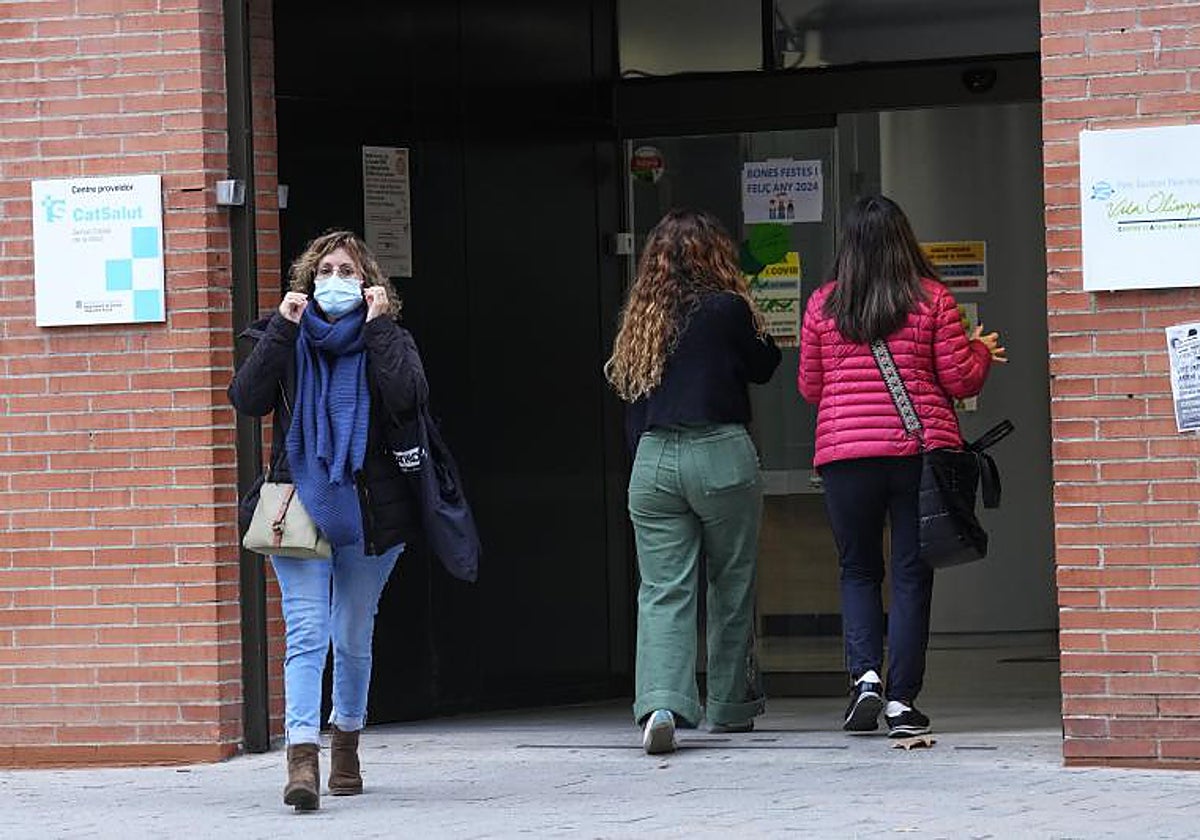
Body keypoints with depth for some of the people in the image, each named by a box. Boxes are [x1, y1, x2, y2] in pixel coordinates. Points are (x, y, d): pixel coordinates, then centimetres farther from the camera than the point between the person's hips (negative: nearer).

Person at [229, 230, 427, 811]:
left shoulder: (387, 340, 7)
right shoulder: (285, 340, 9)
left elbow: (407, 398, -13)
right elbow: (246, 399, -7)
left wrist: (378, 326, -11)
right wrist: (283, 328, -10)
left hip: (366, 511, 1)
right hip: (299, 504, -1)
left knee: (353, 637, 11)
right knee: (306, 633, -15)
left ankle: (346, 744, 31)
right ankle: (302, 759, -26)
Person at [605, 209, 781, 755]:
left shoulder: (640, 319, 8)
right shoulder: (726, 310, -5)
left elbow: (624, 384, 8)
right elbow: (763, 366, 8)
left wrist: (643, 455, 12)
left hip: (652, 459, 3)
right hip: (720, 455, -3)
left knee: (662, 591, -2)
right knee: (731, 586, 13)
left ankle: (661, 704, -22)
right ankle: (729, 707, 22)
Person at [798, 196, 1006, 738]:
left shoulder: (823, 305, 3)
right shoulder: (931, 298, -1)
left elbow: (810, 388, 11)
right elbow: (960, 380, 0)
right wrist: (982, 350, 20)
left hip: (844, 454, 1)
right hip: (921, 450, -1)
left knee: (858, 570, 15)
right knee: (911, 575, 4)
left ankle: (864, 674, -5)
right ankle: (902, 700, 1)